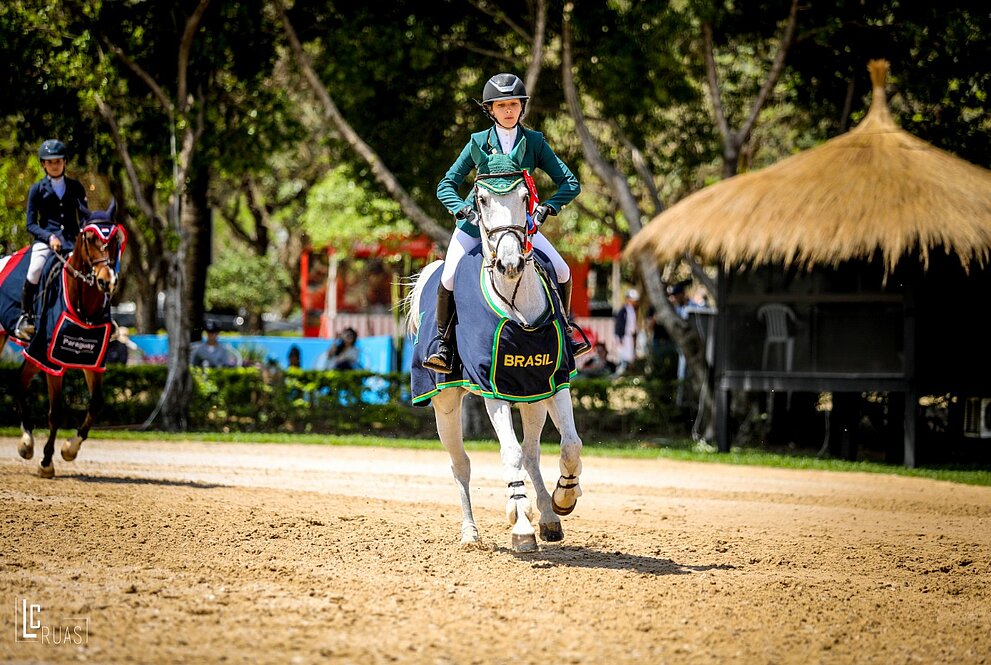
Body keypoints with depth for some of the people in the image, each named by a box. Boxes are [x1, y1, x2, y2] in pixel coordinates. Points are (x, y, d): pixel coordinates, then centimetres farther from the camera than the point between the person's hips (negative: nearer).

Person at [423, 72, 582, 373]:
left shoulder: (535, 142, -4)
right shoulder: (479, 142, -6)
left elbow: (570, 183, -5)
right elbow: (446, 186, -5)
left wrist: (547, 208, -22)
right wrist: (464, 210, -24)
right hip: (476, 220, -1)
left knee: (561, 271, -11)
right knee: (449, 279, -21)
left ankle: (564, 330, 14)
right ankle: (443, 345, -4)